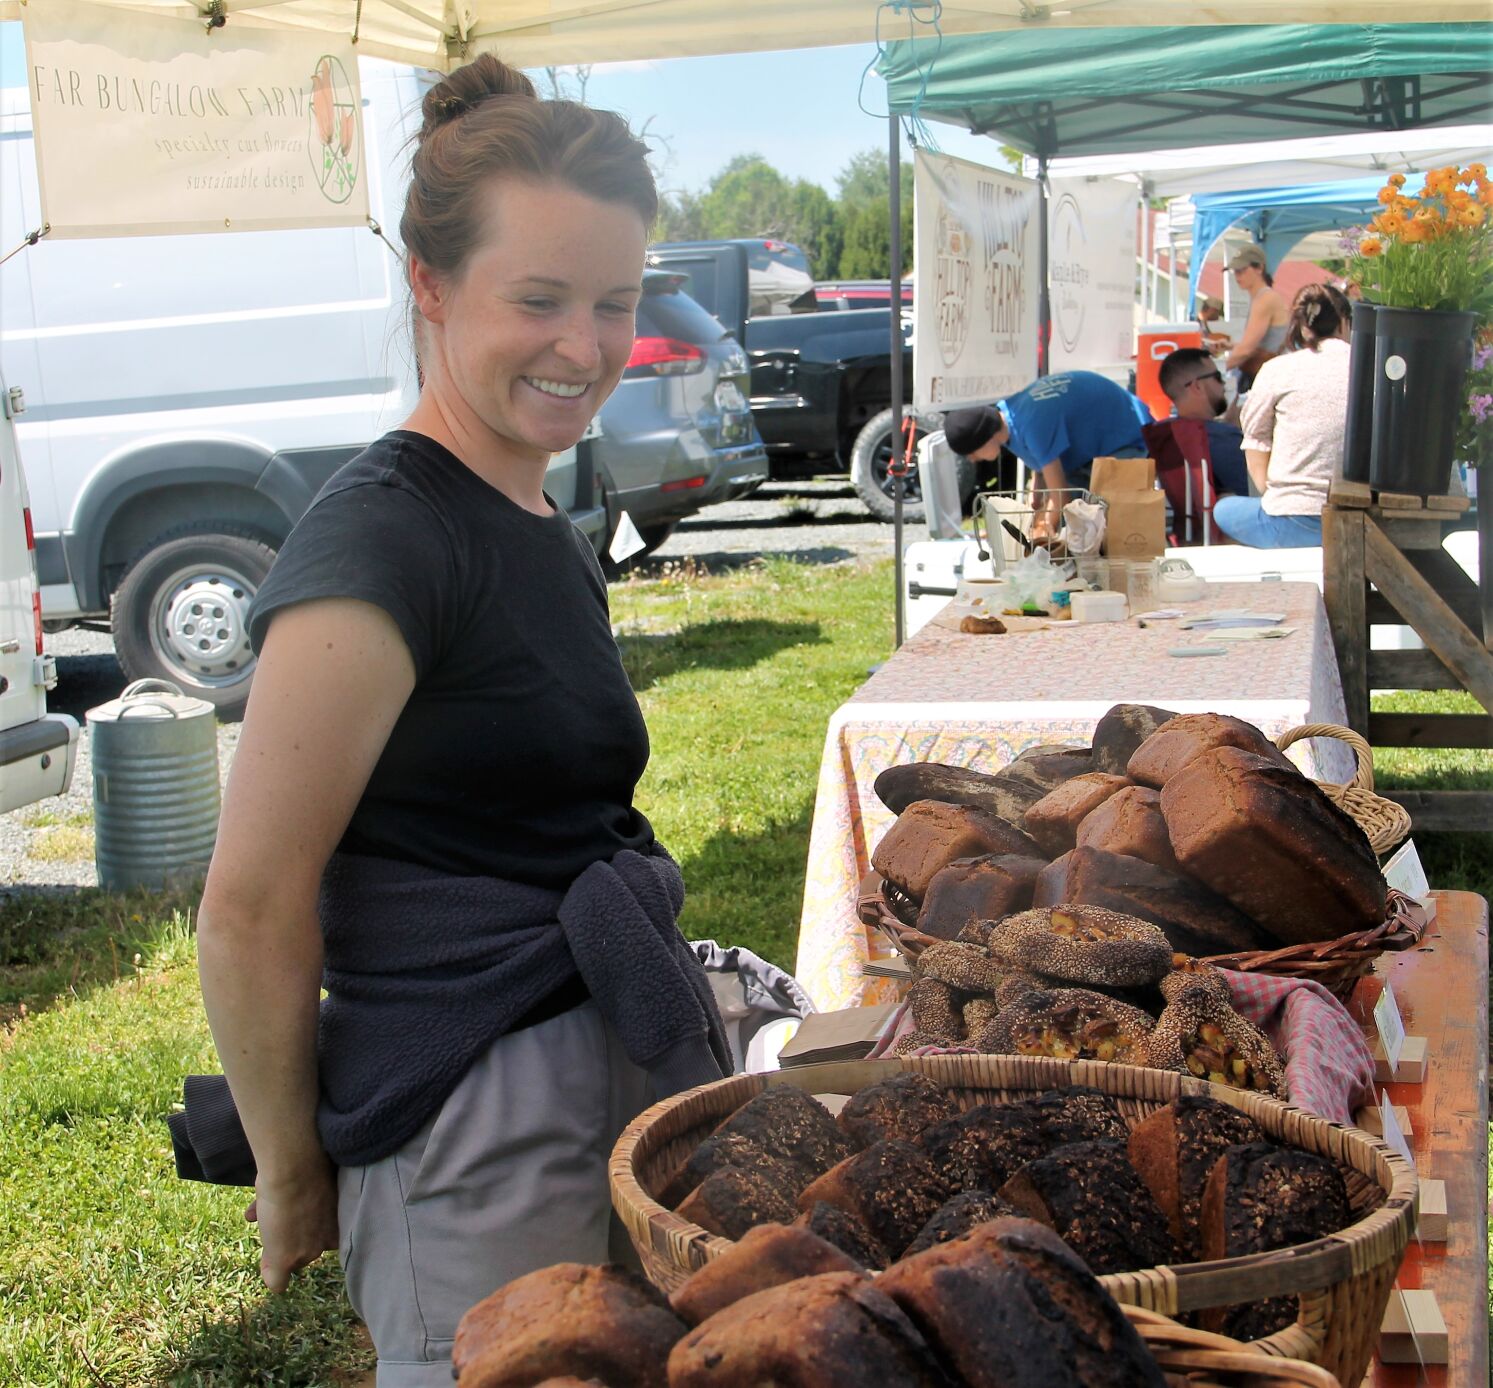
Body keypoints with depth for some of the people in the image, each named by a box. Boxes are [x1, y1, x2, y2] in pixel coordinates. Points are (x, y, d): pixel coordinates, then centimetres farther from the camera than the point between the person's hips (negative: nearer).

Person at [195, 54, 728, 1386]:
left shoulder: (541, 528, 11)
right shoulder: (383, 537, -17)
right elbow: (251, 910, -16)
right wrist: (292, 1174, -6)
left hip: (630, 1066, 9)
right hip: (480, 1121, -9)